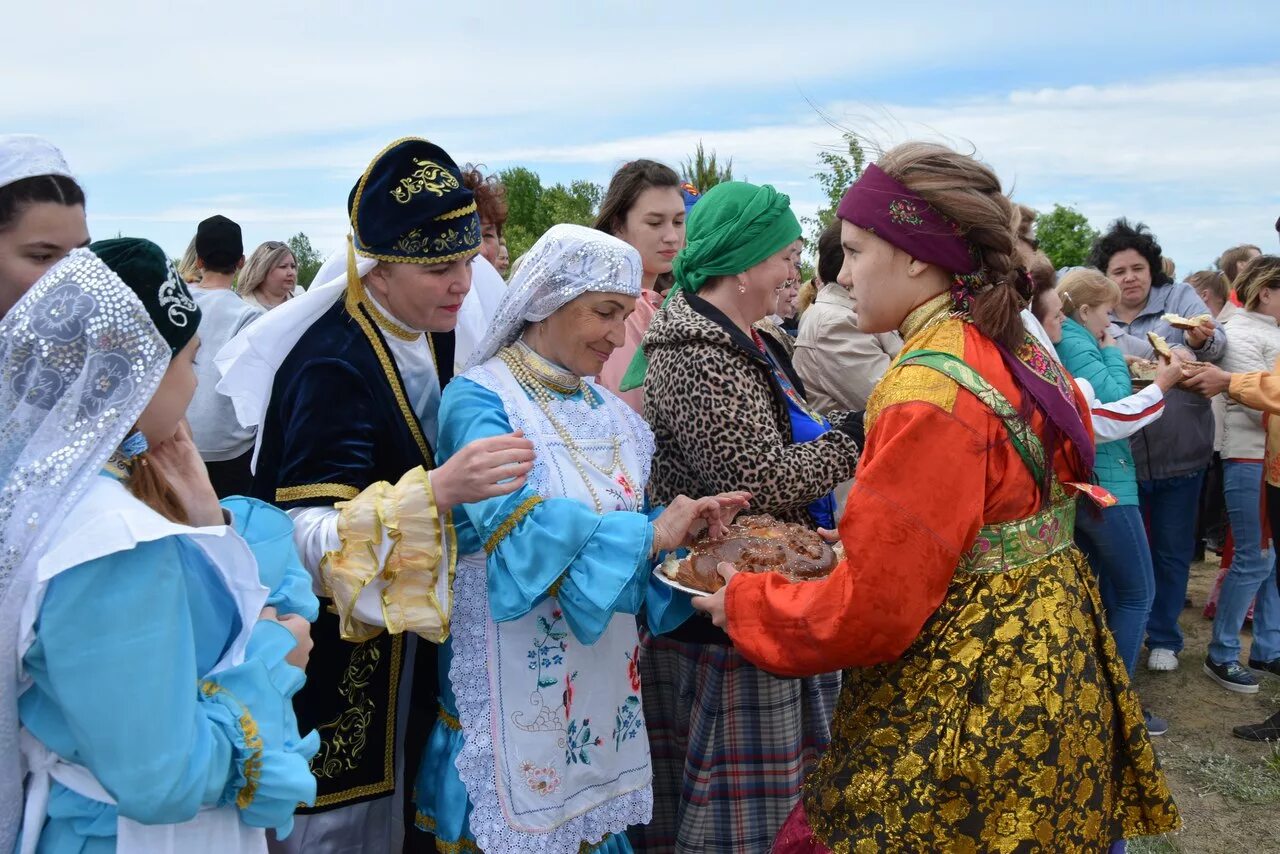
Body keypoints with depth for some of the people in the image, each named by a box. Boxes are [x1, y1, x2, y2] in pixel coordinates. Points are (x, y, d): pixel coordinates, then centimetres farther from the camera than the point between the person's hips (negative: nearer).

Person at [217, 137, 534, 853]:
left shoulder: (437, 334, 0)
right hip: (338, 653, -7)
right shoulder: (330, 364, -23)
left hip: (416, 636, 7)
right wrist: (438, 490, -41)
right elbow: (313, 534, -29)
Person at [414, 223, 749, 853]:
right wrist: (651, 533, -25)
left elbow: (625, 515, 10)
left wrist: (687, 529, -10)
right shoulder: (480, 399, -13)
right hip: (519, 681, -6)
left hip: (604, 674, 7)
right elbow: (514, 520, -27)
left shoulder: (607, 409, 9)